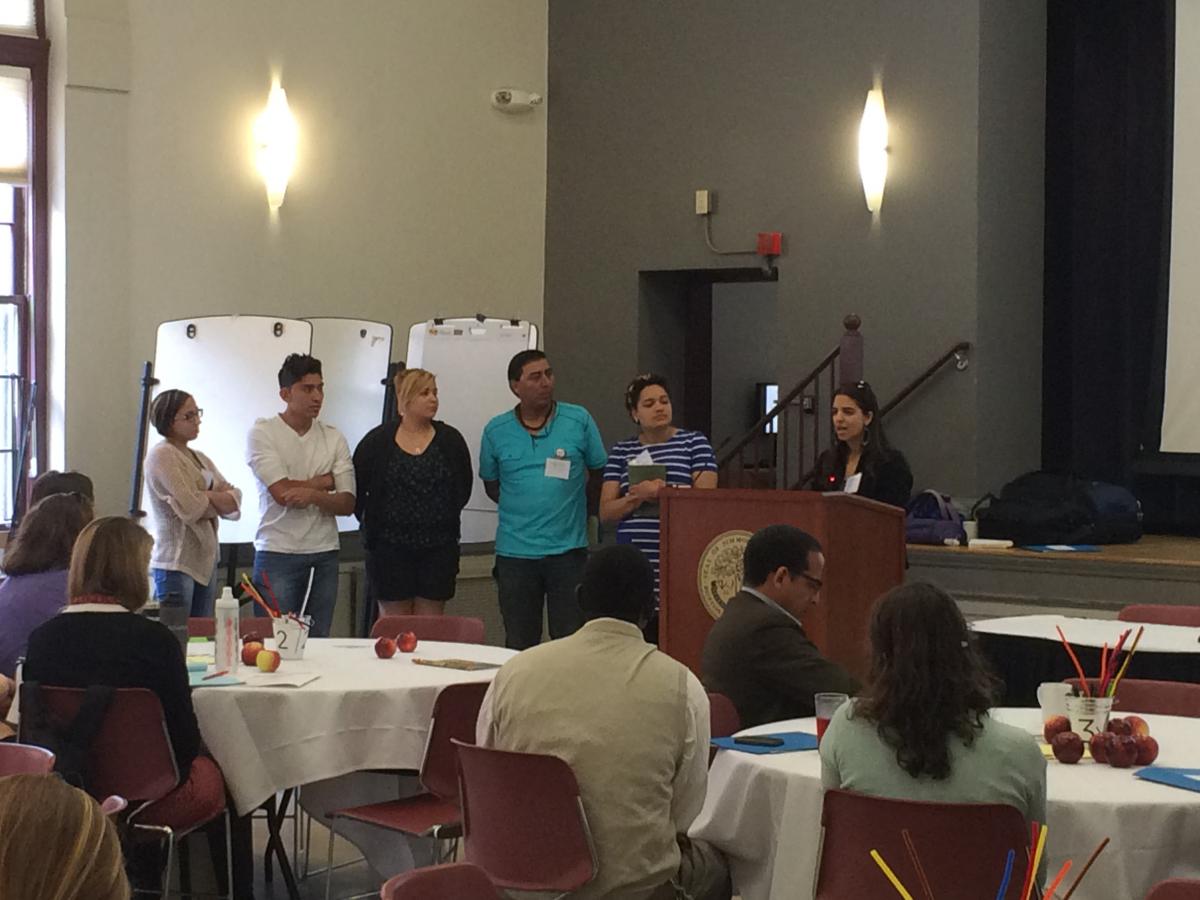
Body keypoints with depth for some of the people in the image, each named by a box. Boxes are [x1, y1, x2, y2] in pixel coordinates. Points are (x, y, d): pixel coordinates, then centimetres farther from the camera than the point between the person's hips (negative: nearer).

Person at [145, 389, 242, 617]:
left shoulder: (200, 459, 18)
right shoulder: (161, 455, -7)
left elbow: (235, 501, 7)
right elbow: (189, 507, -17)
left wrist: (206, 497, -11)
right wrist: (219, 503, 1)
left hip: (206, 559, 8)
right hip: (177, 562, -8)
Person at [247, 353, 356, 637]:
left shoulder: (334, 438, 8)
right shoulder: (262, 433, -2)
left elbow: (347, 504, 1)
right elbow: (283, 493, -13)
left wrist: (313, 495, -18)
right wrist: (325, 481, 1)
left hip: (324, 553, 4)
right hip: (278, 552, -4)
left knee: (319, 638, 6)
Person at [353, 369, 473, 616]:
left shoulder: (450, 440, 3)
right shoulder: (377, 441, -2)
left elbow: (464, 486, 13)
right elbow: (355, 487, 4)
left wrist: (447, 517, 10)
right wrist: (371, 522, 5)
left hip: (438, 547, 2)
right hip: (390, 547, -2)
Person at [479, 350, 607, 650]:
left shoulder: (579, 421, -1)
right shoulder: (496, 431, 1)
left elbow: (598, 474, 9)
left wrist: (574, 511, 7)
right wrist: (524, 508, 8)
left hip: (568, 548, -1)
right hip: (515, 552, 1)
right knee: (519, 644, 9)